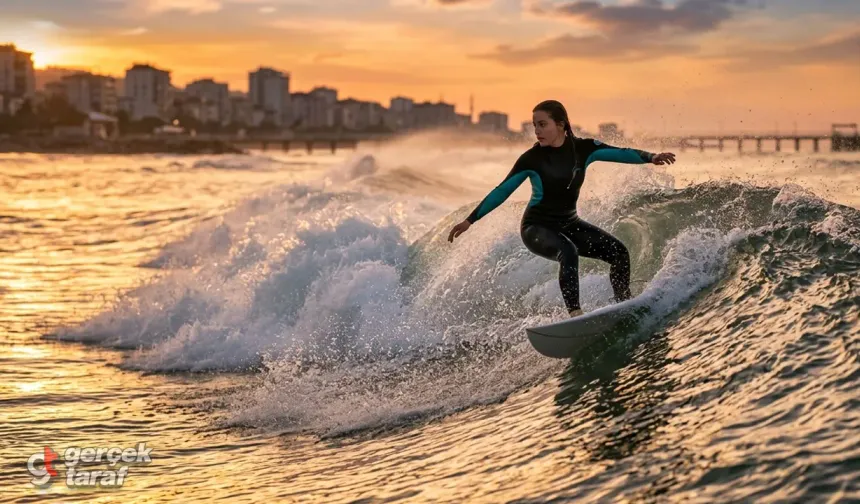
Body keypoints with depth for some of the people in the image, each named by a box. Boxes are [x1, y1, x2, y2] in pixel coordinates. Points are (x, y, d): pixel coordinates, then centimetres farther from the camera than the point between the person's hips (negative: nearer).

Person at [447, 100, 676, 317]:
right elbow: (502, 191, -10)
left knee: (618, 252, -8)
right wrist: (470, 220, -12)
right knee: (568, 253, -35)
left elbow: (620, 153, -10)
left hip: (569, 224, 5)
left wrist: (650, 157, -27)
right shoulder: (532, 159, -14)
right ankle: (575, 313, -36)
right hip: (537, 227, -5)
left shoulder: (583, 149, -6)